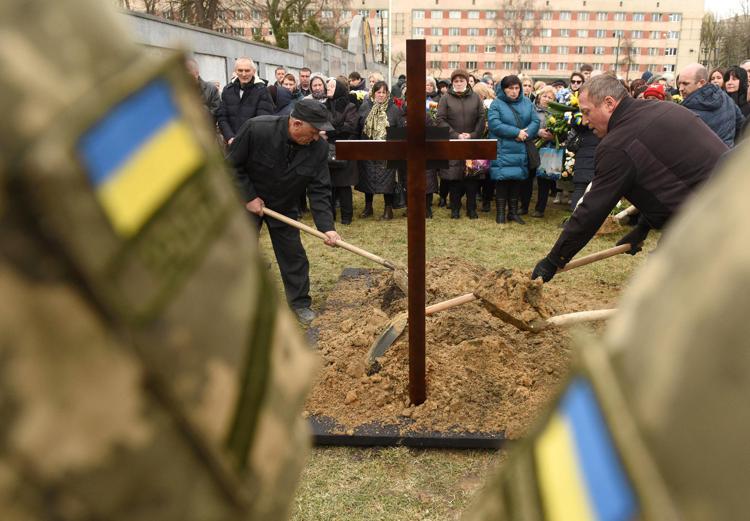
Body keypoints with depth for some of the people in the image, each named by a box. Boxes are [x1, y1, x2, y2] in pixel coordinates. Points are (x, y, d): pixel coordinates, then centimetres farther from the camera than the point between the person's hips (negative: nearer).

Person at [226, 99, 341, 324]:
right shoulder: (257, 128, -29)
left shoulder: (318, 147, -21)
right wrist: (249, 197, -19)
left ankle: (300, 303, 23)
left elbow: (319, 191, -18)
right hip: (247, 201, -2)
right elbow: (232, 165, -17)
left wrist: (326, 227, -27)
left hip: (284, 207, 2)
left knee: (293, 255, 6)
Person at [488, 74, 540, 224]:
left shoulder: (526, 102, 9)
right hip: (502, 150, -4)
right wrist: (516, 132, -20)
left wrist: (526, 134, -17)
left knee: (517, 180, 8)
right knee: (502, 180, -3)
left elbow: (535, 121, 3)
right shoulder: (496, 104, -4)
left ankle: (513, 212, 18)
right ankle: (500, 212, 8)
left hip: (520, 150, 4)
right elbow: (495, 124, -18)